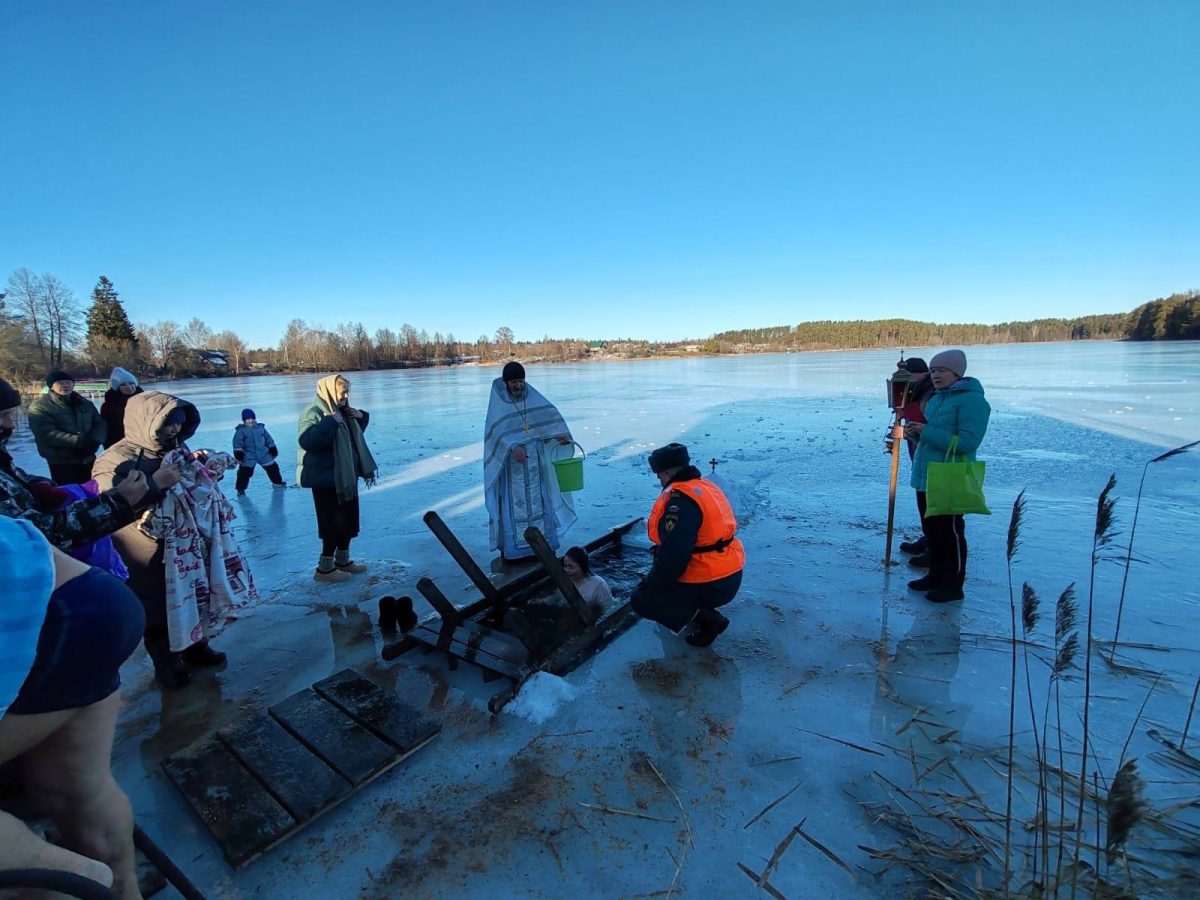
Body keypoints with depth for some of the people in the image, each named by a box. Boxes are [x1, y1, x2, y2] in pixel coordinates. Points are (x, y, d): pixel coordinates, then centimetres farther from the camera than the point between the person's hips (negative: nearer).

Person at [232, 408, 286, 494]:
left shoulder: (261, 428, 5)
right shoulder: (241, 431, -5)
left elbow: (269, 440, 12)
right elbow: (237, 444, -6)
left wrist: (273, 450, 12)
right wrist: (238, 454, -12)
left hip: (264, 454, 3)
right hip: (248, 456, -3)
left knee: (272, 468, 11)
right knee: (244, 472, -8)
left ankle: (277, 482, 32)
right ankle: (241, 489, 5)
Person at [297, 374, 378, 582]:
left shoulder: (340, 411, 10)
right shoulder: (314, 412, -16)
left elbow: (355, 435, 24)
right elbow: (307, 441, -30)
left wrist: (361, 417, 6)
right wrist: (330, 422, -32)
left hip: (346, 477, 9)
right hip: (326, 480, -9)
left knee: (348, 520, 15)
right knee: (334, 523, -3)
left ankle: (343, 560, 29)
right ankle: (325, 568, 10)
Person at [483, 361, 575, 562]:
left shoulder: (533, 397, 4)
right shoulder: (498, 403, -7)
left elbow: (550, 416, -3)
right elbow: (497, 431, -18)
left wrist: (560, 435, -20)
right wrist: (513, 448, -32)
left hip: (535, 460, 4)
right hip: (512, 462, -4)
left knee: (538, 499, 9)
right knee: (513, 502, -1)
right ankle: (511, 547, 7)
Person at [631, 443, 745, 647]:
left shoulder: (680, 499, -24)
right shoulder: (705, 486, 6)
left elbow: (673, 554, -27)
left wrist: (651, 584, -11)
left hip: (711, 585, -9)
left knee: (642, 600, -1)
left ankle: (708, 620, -1)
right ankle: (701, 609, 18)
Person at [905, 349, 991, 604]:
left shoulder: (971, 400, -15)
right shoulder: (936, 398, 12)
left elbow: (967, 443, -24)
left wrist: (926, 432, -24)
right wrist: (916, 432, -1)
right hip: (924, 477, 9)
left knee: (951, 532, 3)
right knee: (931, 529, 17)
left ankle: (953, 585, 16)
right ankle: (936, 575, 32)